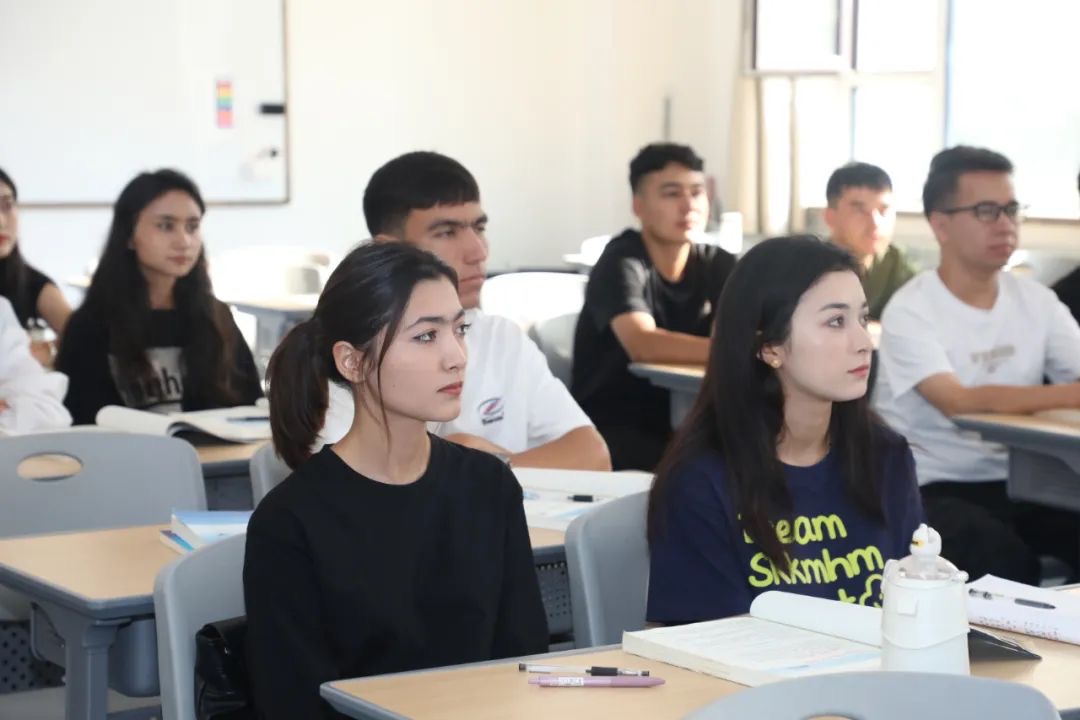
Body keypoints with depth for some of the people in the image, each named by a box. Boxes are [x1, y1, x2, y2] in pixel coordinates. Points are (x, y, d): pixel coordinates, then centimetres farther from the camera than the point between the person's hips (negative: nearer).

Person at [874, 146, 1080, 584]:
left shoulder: (1037, 301, 8)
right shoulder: (910, 311, -10)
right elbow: (962, 403, -24)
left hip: (1015, 483, 5)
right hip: (930, 490, -5)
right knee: (1001, 554, -34)